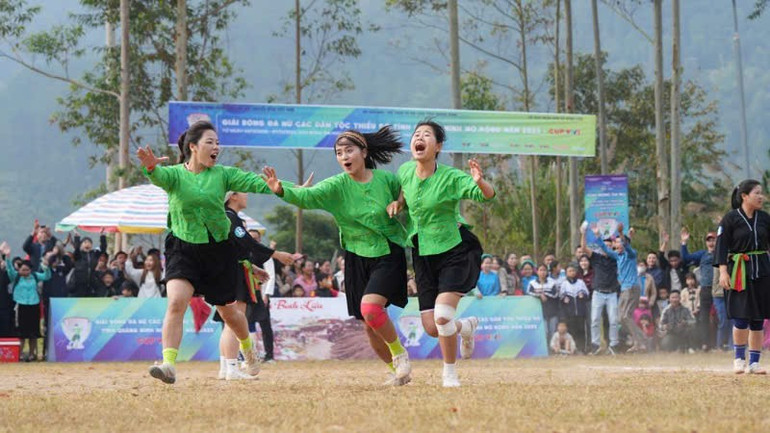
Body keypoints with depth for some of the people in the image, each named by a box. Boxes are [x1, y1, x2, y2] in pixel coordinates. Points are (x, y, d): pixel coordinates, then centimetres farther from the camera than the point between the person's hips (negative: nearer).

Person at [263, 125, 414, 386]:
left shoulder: (387, 179, -7)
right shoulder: (337, 186, -8)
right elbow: (307, 196, -25)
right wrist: (282, 191, -44)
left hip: (389, 256, -3)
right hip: (357, 259, 3)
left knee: (370, 307, -25)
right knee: (369, 325, 7)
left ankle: (400, 353, 0)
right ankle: (398, 370, 29)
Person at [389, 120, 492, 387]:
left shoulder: (451, 177, -16)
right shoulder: (405, 171, -2)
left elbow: (487, 196, -26)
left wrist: (480, 182, -47)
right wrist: (398, 202, 1)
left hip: (456, 251, -5)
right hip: (423, 254, 5)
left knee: (442, 316, -22)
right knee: (431, 328, 1)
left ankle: (449, 372, 2)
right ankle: (468, 327, 36)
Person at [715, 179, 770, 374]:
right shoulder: (730, 219, -4)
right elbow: (722, 245, -6)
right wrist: (723, 272, -14)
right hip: (739, 272, -4)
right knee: (741, 318, -8)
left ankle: (754, 362, 10)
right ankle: (739, 358, 10)